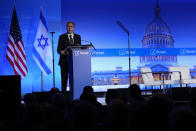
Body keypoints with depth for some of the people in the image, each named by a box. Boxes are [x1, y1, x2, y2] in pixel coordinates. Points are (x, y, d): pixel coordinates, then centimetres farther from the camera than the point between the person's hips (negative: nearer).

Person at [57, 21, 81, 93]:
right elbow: (58, 49, 0)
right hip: (64, 61, -2)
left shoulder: (78, 37, 14)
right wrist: (61, 51, -22)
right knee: (64, 78, -1)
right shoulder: (62, 37, 6)